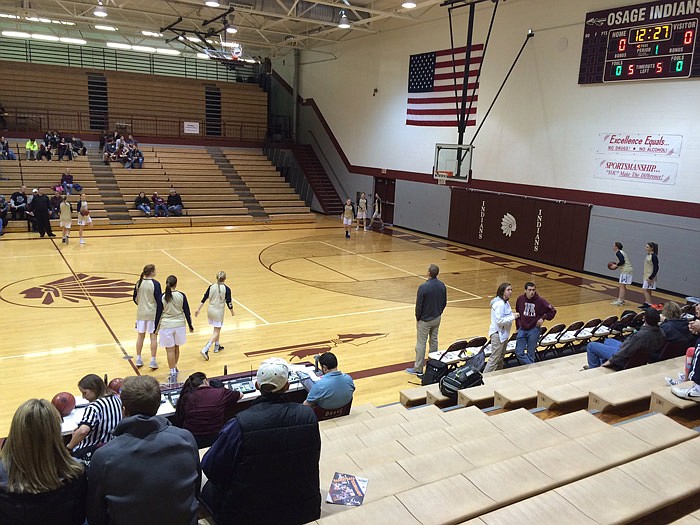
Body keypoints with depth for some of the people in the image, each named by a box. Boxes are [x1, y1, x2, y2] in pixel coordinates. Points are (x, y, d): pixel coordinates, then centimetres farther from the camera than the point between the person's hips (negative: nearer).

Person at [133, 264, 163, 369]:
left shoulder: (139, 283, -1)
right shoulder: (155, 284, -15)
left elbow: (135, 298, 7)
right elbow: (159, 300, -16)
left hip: (141, 313, 4)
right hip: (153, 313, -4)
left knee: (140, 336, 15)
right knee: (153, 337, 5)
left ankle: (138, 360, 25)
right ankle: (153, 361, 8)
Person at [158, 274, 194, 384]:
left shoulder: (162, 297, -11)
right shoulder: (181, 295, -8)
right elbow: (187, 311, -2)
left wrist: (156, 327, 7)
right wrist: (190, 325, 9)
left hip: (166, 326, -2)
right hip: (179, 324, 2)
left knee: (170, 350, 5)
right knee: (176, 348, 21)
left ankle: (173, 374, 7)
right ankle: (175, 368, 38)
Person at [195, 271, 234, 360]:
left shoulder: (211, 287, -2)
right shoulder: (226, 289, -13)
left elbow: (204, 299, 0)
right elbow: (229, 303, -9)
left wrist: (198, 310, 8)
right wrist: (232, 312, 8)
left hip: (210, 310, 5)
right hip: (218, 312, -5)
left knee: (217, 329, 26)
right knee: (216, 332, 0)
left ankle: (217, 346, 38)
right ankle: (205, 350, -14)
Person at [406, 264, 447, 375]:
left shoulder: (423, 287, -23)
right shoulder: (442, 285, -3)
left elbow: (419, 305, -17)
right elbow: (444, 303, 6)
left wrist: (418, 318, -2)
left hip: (425, 320, -6)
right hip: (437, 318, 6)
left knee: (421, 344, 2)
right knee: (434, 341, 19)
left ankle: (418, 369, 8)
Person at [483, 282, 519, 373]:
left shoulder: (505, 302, 10)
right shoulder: (499, 304, -22)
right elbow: (500, 321, -26)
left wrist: (513, 315, 2)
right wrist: (513, 317, -21)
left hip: (503, 334, 10)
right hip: (498, 334, -10)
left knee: (501, 358, 18)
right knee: (495, 359, -6)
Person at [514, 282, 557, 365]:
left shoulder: (540, 301, -11)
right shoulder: (520, 299, -3)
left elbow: (553, 311, -2)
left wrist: (543, 318, -8)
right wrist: (518, 326, 10)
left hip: (534, 330, -3)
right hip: (522, 329, 3)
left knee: (531, 354, 5)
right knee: (519, 352, -1)